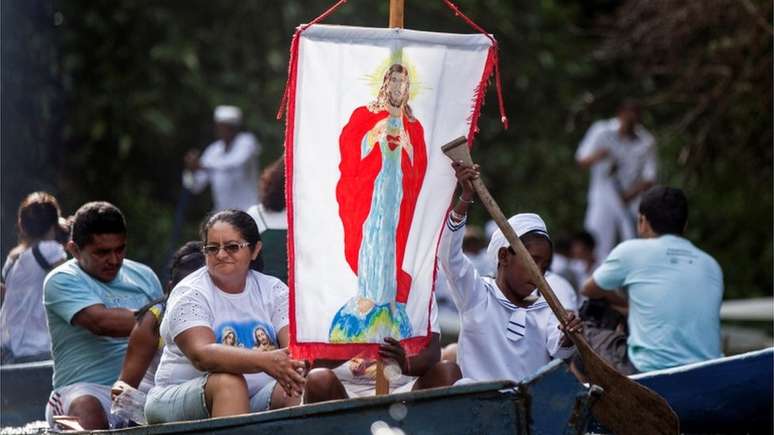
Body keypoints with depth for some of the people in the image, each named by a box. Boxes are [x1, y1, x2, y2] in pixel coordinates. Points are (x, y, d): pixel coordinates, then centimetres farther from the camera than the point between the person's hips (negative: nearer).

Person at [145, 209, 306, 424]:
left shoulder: (273, 290, 8)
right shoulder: (189, 294, -6)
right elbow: (202, 355, -25)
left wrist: (293, 364, -35)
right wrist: (265, 361, -41)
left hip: (255, 400, 3)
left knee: (304, 383, -24)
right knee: (229, 381, -34)